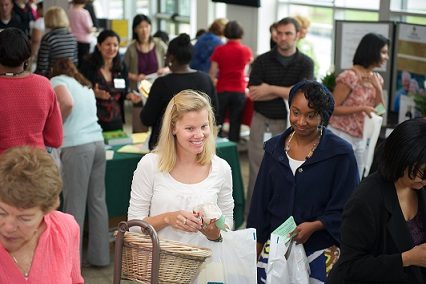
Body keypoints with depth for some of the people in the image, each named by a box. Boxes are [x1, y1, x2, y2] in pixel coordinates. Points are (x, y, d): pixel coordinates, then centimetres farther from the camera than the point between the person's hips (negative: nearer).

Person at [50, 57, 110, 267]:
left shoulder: (57, 80, 3)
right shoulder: (85, 85, 24)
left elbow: (68, 103, -16)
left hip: (76, 146, -7)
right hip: (97, 142, 7)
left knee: (74, 204, -2)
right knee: (97, 200, 10)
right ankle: (100, 256, 16)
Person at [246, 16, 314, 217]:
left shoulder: (305, 63, 2)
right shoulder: (262, 61, 2)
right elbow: (253, 93, -8)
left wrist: (270, 89, -11)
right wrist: (285, 91, -11)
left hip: (290, 123, 0)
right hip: (262, 121, 0)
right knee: (258, 172, 0)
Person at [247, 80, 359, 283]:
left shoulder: (340, 153, -7)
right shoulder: (274, 148, 7)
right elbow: (260, 203, 11)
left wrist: (313, 226, -20)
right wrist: (254, 251, 9)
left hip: (321, 253, -3)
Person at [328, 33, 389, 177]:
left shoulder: (377, 78, 6)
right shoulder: (350, 76, -18)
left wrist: (378, 88, -8)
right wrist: (361, 108, -23)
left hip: (361, 138, 8)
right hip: (341, 136, -8)